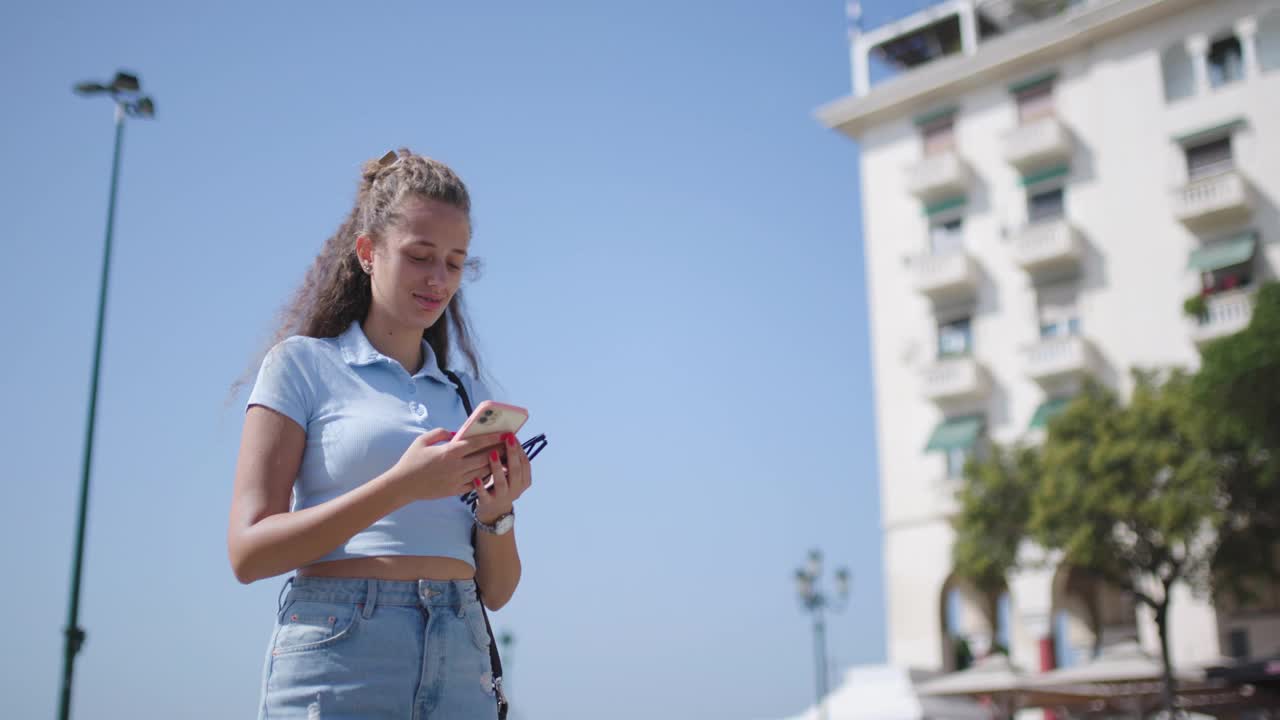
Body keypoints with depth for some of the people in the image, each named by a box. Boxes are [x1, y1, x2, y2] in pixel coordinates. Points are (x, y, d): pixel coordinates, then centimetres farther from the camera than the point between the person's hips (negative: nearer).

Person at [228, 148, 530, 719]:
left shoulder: (466, 391, 14)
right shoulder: (304, 363, 3)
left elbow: (496, 591, 14)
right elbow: (248, 552, -8)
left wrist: (497, 513, -7)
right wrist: (400, 487, -17)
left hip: (460, 666, 4)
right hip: (339, 656, -3)